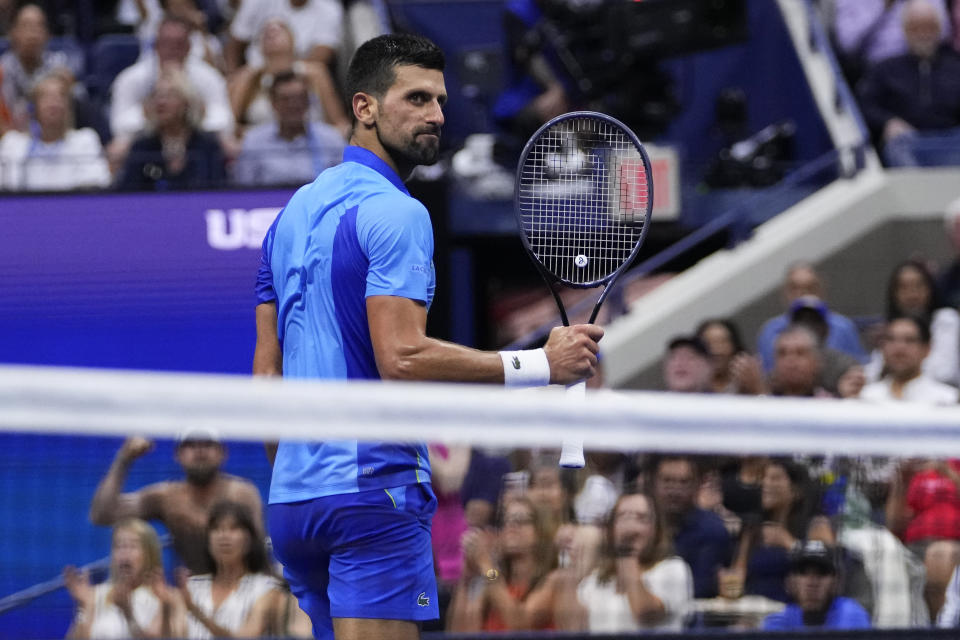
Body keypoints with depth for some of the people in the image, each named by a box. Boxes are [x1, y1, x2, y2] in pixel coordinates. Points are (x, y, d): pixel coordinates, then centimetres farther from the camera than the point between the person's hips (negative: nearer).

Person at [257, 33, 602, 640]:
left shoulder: (294, 212, 17)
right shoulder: (395, 212, -10)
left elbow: (267, 369, 18)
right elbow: (402, 356, -21)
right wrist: (541, 364, -17)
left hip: (293, 498, 9)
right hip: (372, 488, -9)